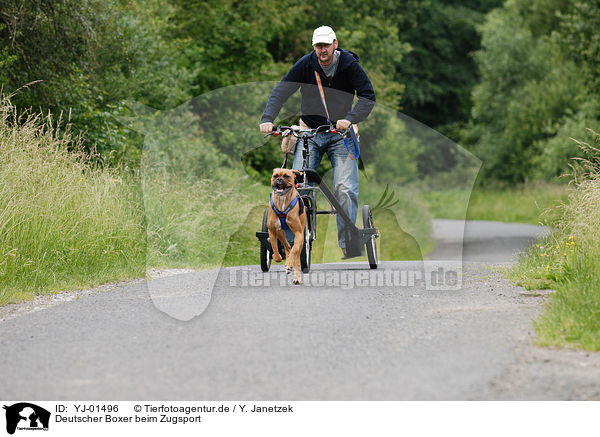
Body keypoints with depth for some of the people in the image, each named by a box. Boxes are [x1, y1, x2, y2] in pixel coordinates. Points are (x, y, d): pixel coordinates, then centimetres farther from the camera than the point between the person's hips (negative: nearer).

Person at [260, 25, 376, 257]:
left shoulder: (349, 64, -10)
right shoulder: (306, 64, -7)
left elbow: (368, 96, -15)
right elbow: (281, 91, -10)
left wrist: (350, 118, -32)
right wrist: (267, 119, -26)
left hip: (340, 134, -1)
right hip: (310, 134, 1)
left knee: (345, 189, -12)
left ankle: (347, 241, -2)